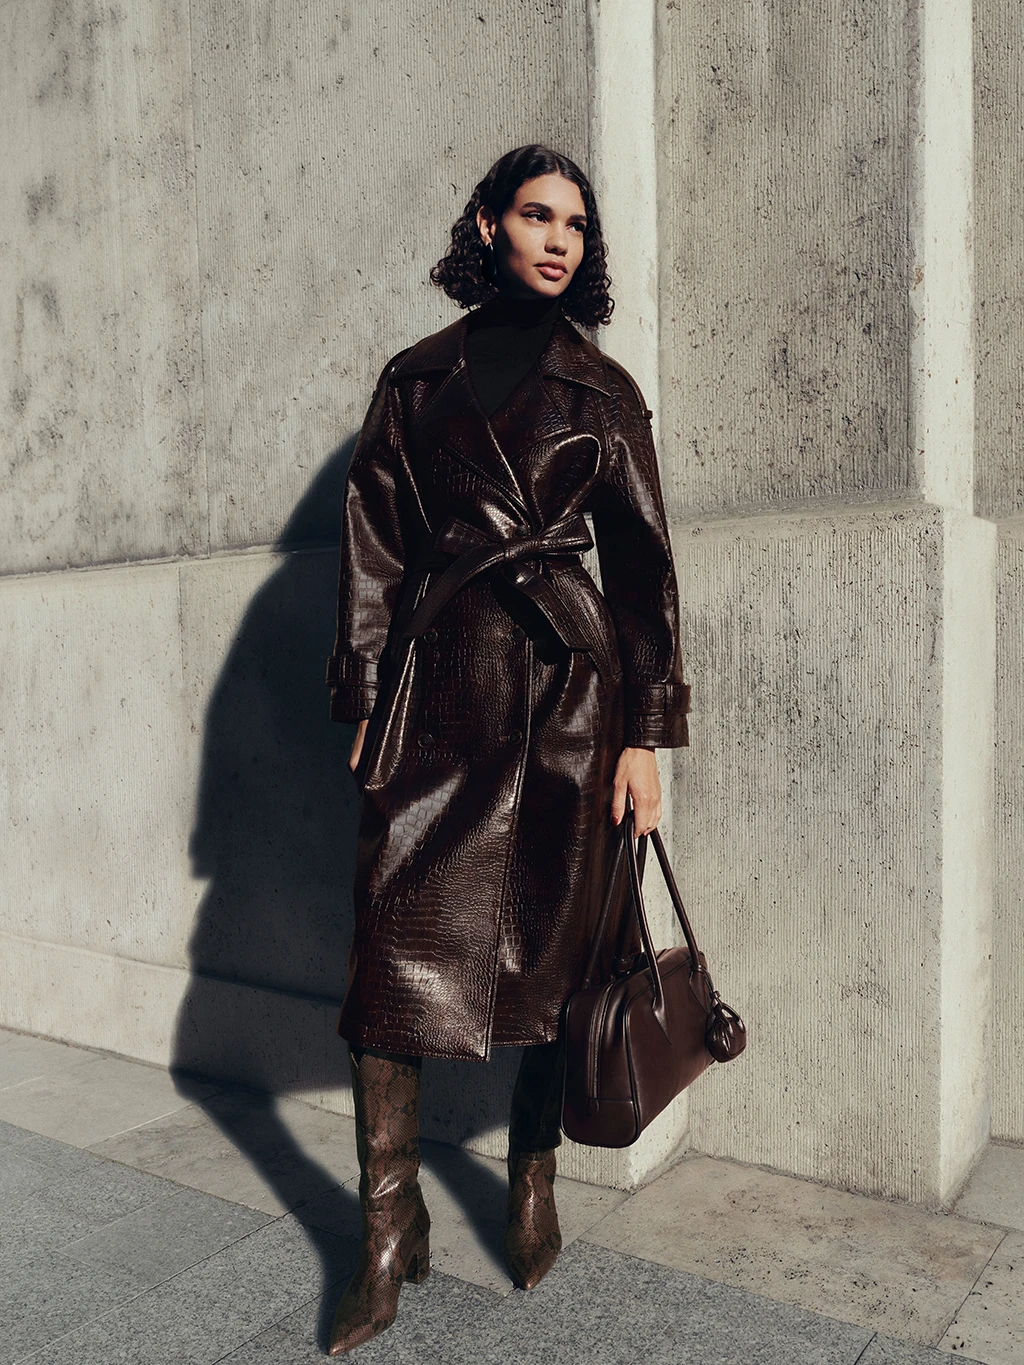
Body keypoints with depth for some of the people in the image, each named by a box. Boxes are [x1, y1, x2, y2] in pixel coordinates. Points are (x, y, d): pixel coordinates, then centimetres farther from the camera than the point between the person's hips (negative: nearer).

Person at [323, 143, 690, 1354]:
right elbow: (373, 545, 10)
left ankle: (533, 1178, 29)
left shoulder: (601, 388, 8)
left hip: (564, 681, -1)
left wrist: (647, 731, -2)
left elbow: (641, 564, 5)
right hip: (437, 684, 1)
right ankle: (389, 1232, 11)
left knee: (548, 944, 6)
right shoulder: (416, 378, 12)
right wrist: (364, 700, 3)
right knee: (396, 940, -4)